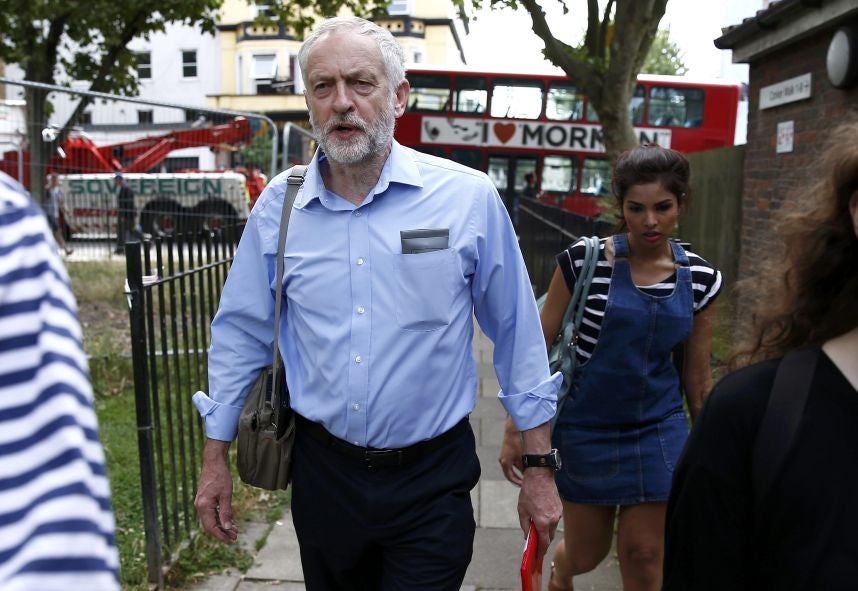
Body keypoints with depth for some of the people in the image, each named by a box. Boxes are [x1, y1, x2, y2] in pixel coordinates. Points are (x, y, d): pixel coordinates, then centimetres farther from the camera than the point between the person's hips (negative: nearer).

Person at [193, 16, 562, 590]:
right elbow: (241, 334, 6)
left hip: (432, 481, -3)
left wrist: (540, 468, -1)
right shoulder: (278, 206, -3)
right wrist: (215, 460, 8)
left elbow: (518, 336, -4)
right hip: (322, 473, 4)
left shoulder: (469, 198, -11)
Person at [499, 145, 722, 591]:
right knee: (586, 555, 15)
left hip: (659, 432, 2)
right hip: (587, 430, -2)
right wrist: (514, 431, -6)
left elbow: (696, 375, 7)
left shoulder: (700, 279, -3)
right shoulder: (583, 261, -13)